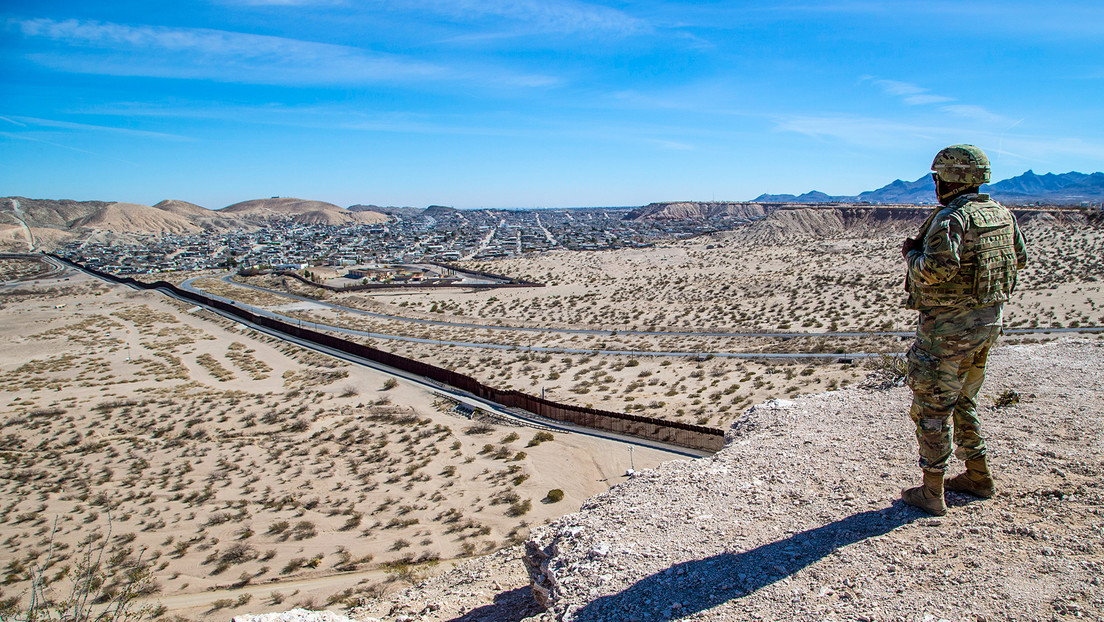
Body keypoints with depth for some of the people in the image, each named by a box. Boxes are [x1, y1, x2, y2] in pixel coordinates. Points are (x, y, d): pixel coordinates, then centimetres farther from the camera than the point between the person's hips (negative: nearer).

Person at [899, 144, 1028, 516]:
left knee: (931, 408, 2)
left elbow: (937, 269, -31)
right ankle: (978, 477, 32)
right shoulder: (1002, 214, 7)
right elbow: (1019, 258, 19)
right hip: (990, 319, 9)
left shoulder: (951, 218, -19)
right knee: (963, 401, 23)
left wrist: (911, 254, -13)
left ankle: (931, 494, 9)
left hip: (949, 326, -9)